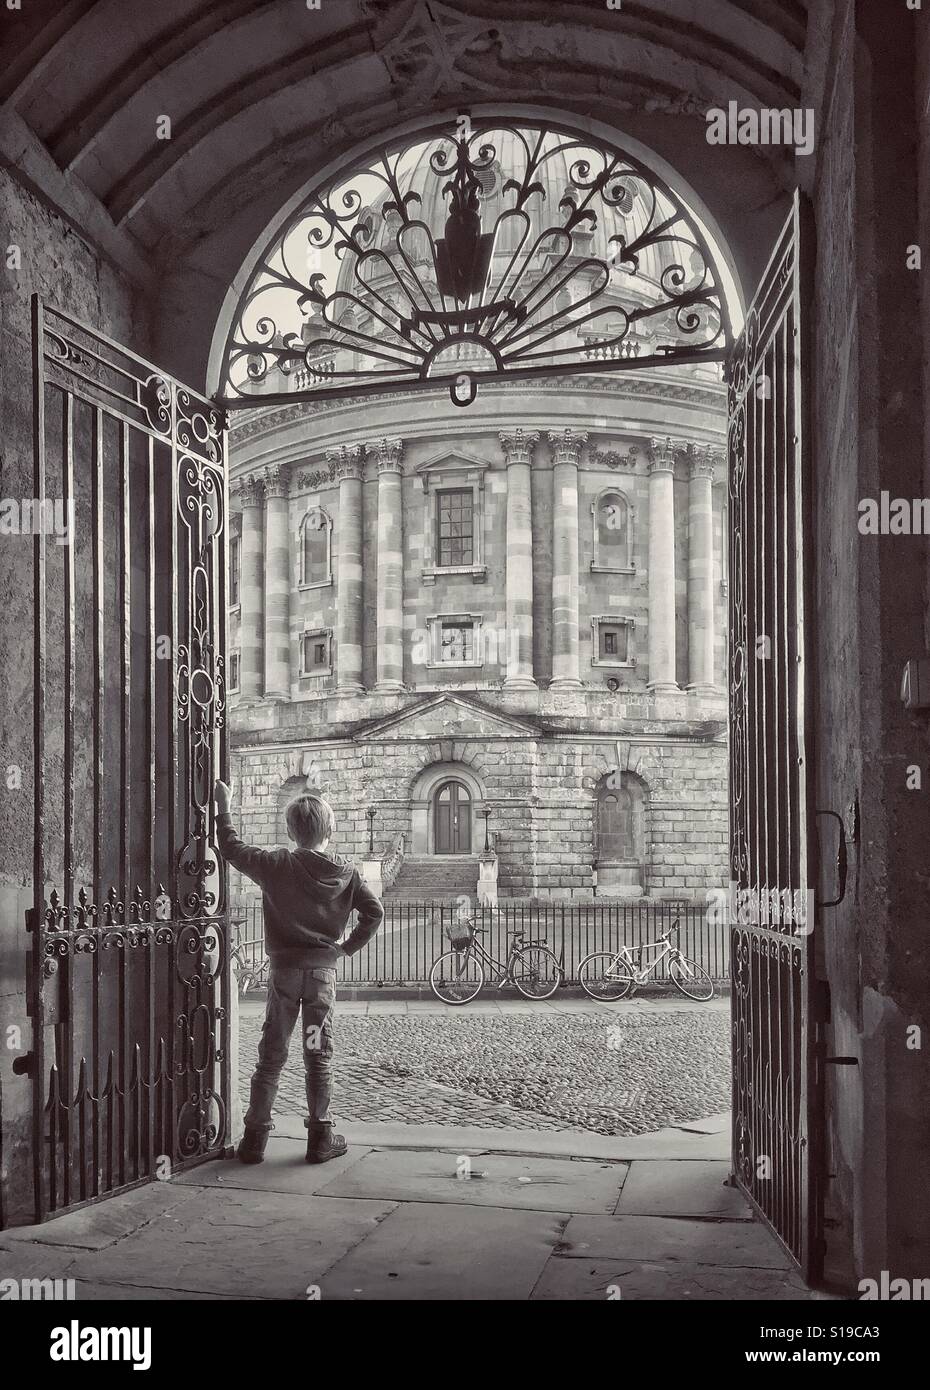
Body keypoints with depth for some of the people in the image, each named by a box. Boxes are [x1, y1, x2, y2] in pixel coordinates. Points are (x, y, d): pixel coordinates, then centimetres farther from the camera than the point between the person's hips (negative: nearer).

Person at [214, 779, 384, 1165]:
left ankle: (254, 1139, 10)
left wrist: (224, 808, 14)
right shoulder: (345, 872, -2)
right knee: (319, 1057, 8)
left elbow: (232, 849, 3)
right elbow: (374, 911, -4)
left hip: (284, 969, 0)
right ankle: (320, 1138, 11)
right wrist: (348, 946, 6)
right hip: (323, 970, 0)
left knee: (271, 1056, 7)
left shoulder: (276, 865, -6)